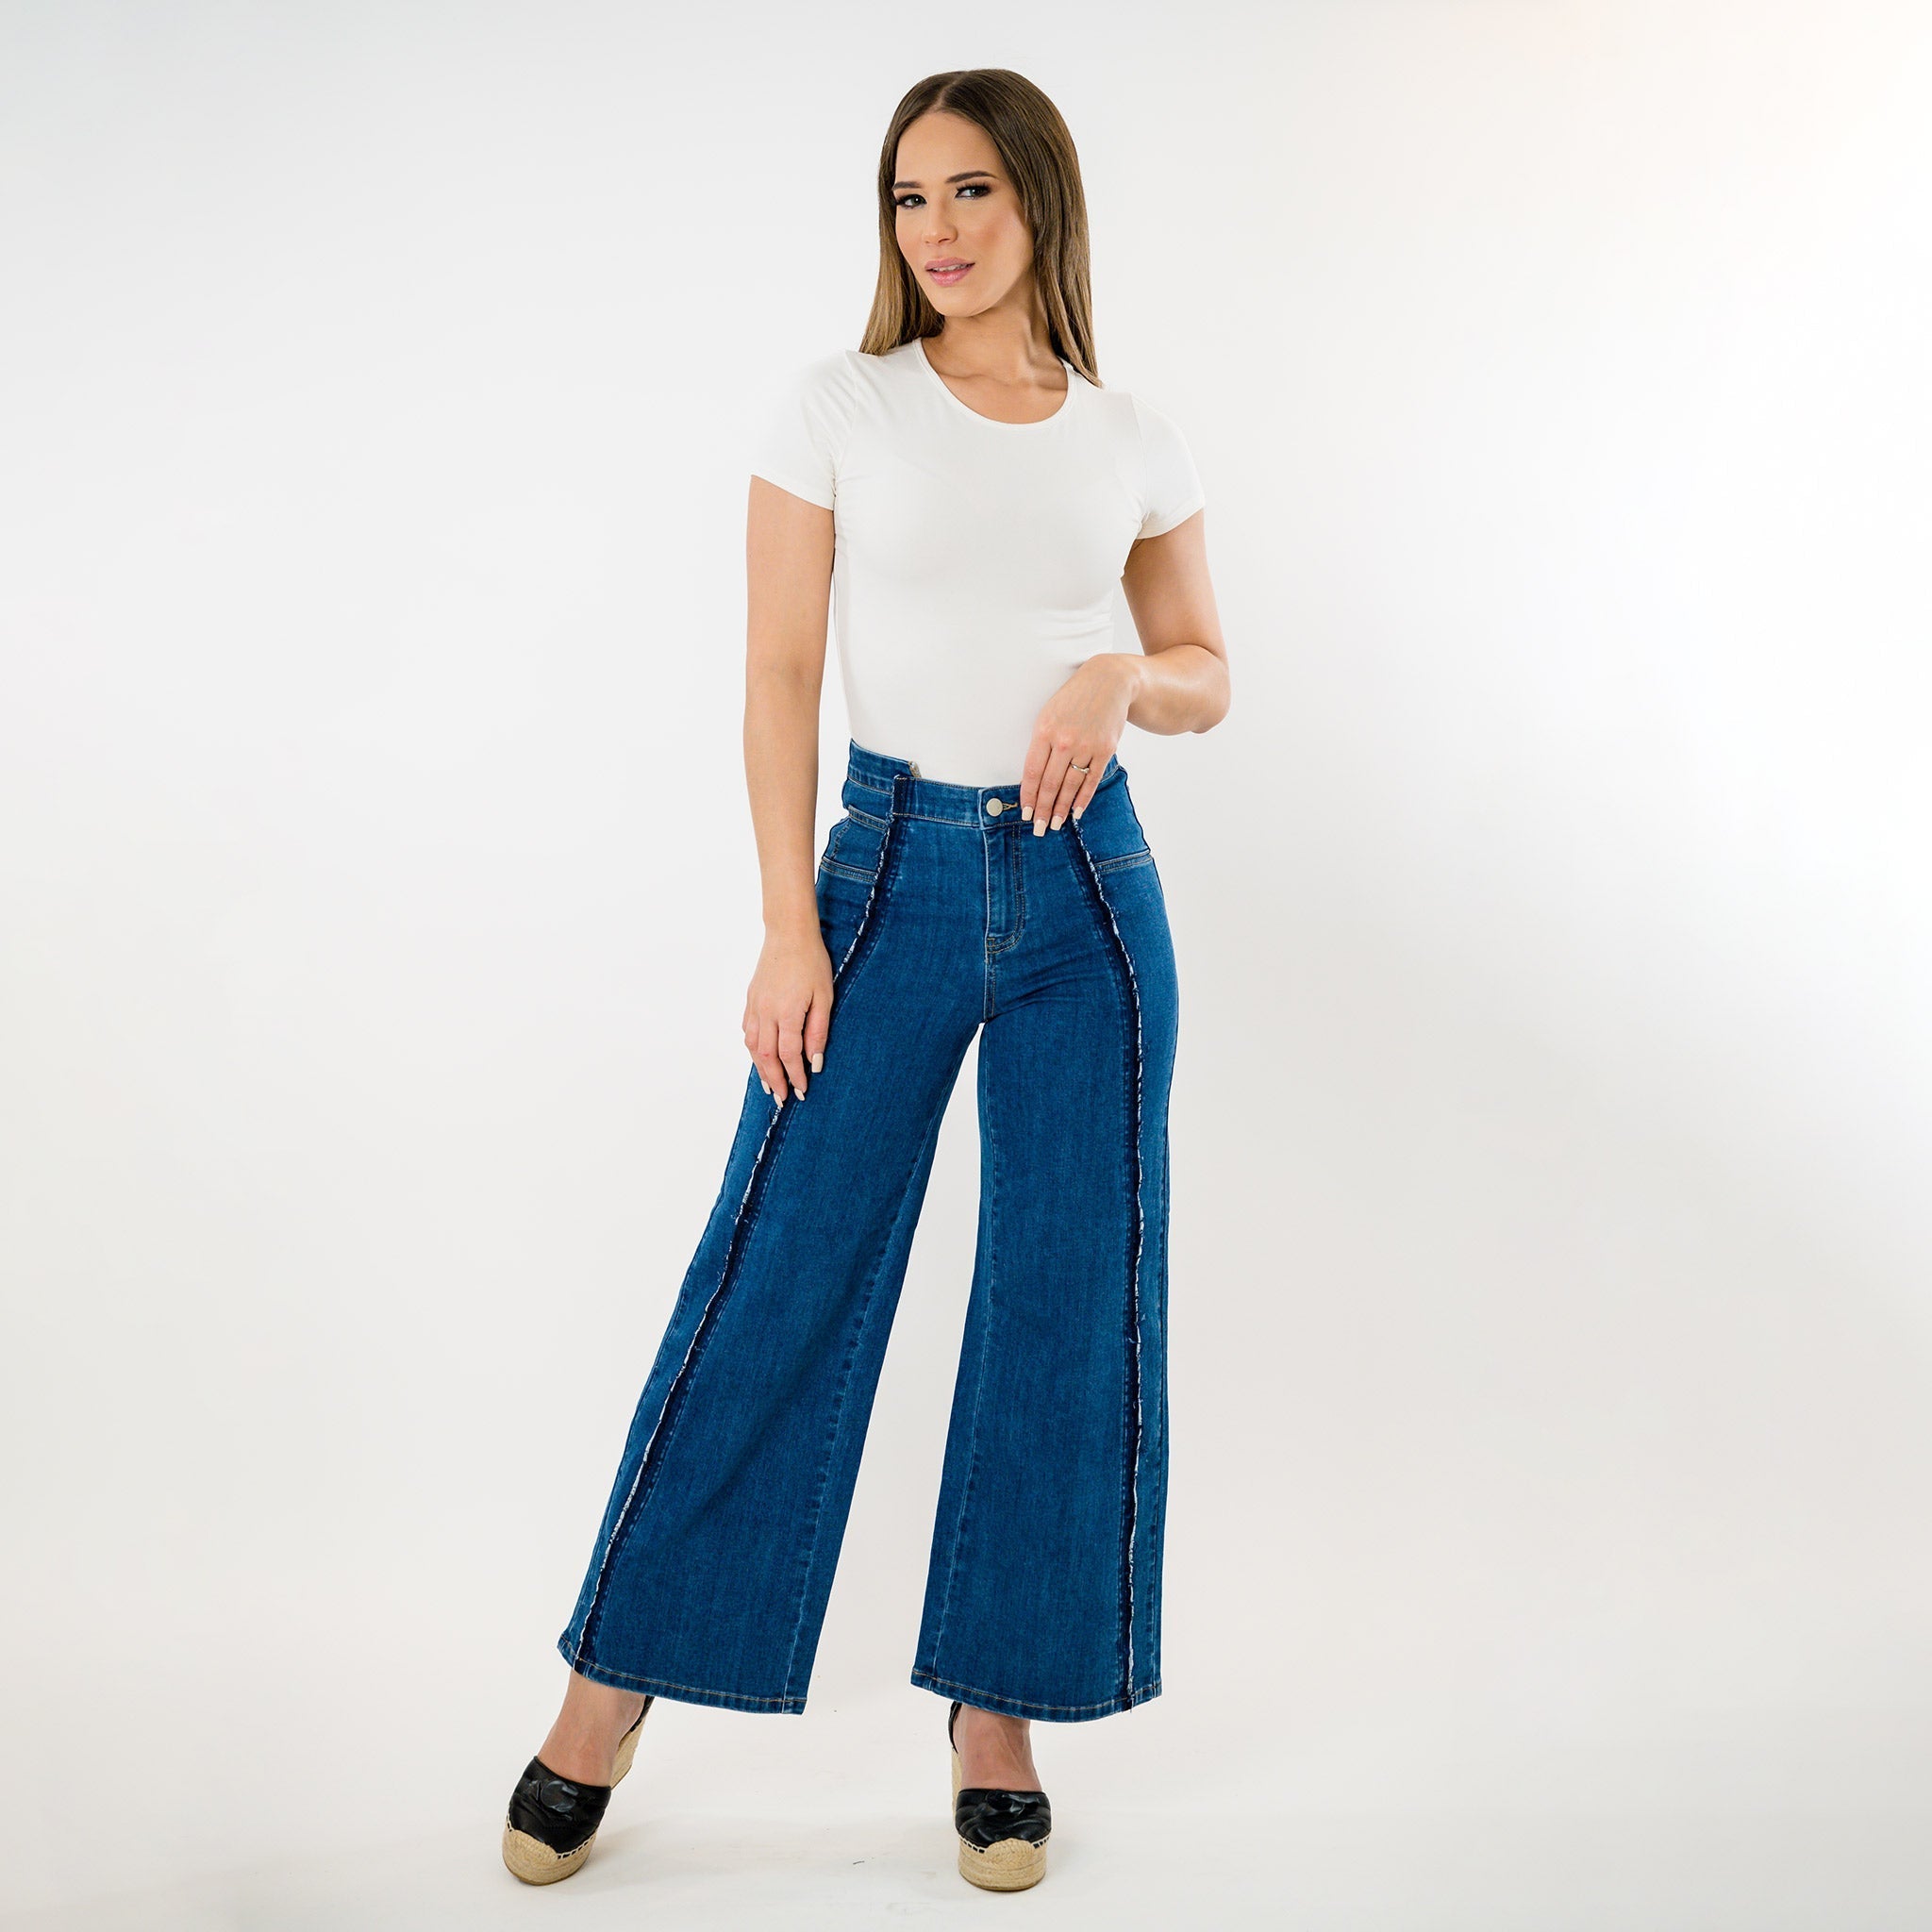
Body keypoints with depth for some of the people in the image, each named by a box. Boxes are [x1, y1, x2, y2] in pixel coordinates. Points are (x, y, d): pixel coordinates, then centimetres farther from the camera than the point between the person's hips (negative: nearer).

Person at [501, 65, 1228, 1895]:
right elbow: (779, 674, -2)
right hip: (891, 869, -2)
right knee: (775, 1287, -1)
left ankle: (997, 1715, 20)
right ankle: (606, 1705, 14)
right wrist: (791, 926, -9)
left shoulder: (1132, 440, 7)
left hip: (1088, 881, 3)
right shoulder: (835, 404, 1)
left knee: (1069, 1310, 4)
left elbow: (1207, 672, 15)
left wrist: (1124, 680, -9)